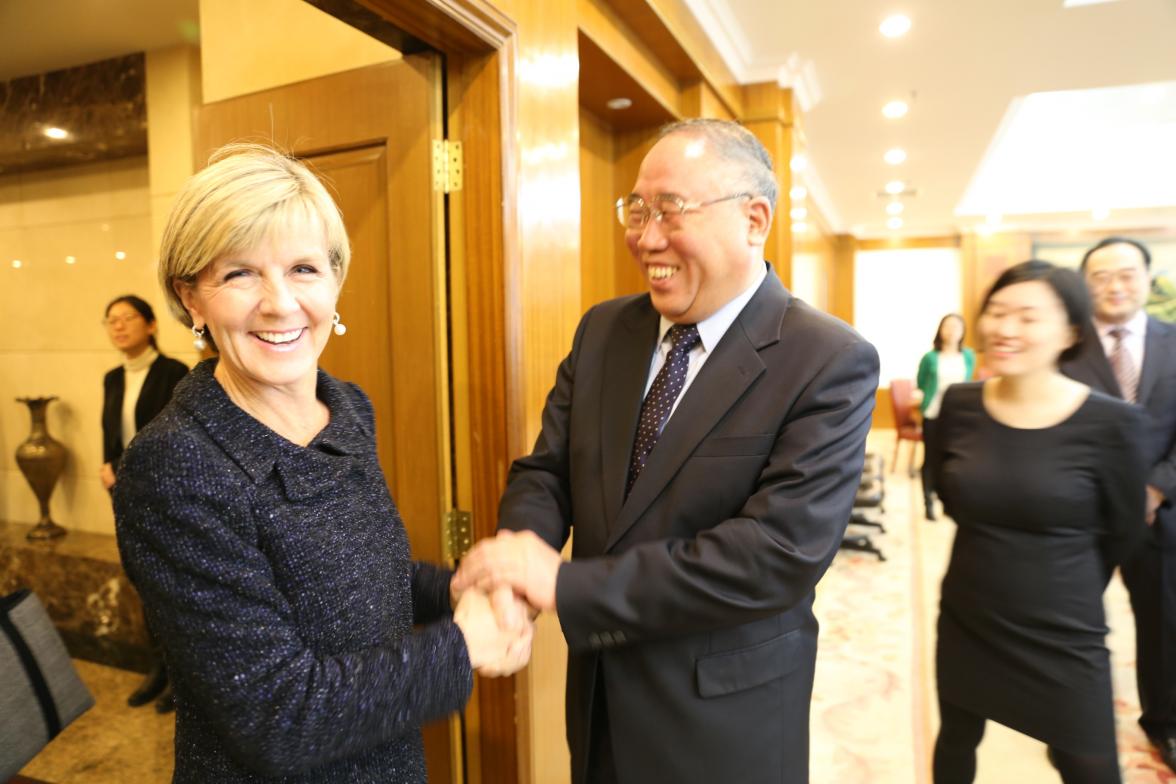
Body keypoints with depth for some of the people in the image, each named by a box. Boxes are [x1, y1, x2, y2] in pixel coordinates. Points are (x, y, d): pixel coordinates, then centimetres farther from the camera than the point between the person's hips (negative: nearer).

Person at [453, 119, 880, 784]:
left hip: (726, 721, -4)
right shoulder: (602, 330, -1)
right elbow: (546, 470, 0)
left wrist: (567, 584, -27)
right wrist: (520, 553, -23)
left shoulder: (831, 363, -19)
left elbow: (783, 552, -26)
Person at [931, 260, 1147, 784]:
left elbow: (1122, 532, -1)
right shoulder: (959, 405, -8)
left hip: (1062, 637, -2)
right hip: (964, 623, 3)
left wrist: (1069, 594, 11)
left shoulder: (1109, 422, -16)